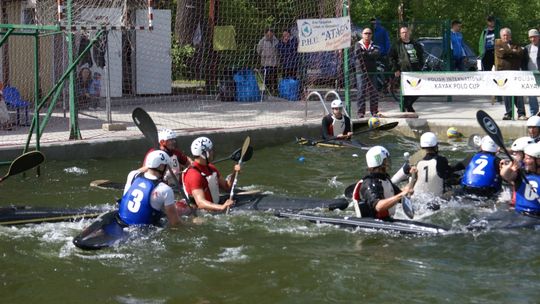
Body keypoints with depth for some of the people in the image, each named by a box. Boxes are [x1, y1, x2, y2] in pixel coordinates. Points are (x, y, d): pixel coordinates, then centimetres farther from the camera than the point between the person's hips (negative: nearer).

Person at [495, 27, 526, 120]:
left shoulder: (515, 45, 17)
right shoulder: (498, 43, 11)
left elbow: (520, 53, -2)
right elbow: (501, 53, -7)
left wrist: (508, 52, -7)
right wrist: (513, 52, -1)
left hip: (515, 71, 2)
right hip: (503, 70, -1)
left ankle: (521, 113, -3)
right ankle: (508, 113, 1)